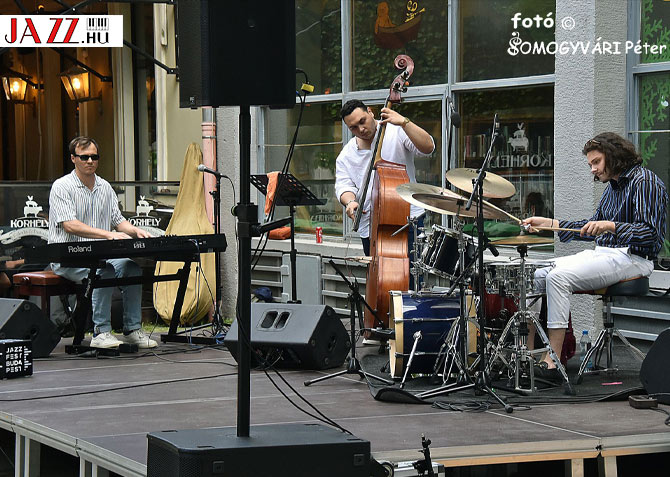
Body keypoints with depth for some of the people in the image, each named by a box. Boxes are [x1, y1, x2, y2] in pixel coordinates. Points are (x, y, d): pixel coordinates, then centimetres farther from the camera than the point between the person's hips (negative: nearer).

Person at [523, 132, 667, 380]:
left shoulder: (644, 181, -11)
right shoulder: (613, 186, 18)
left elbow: (650, 233, -21)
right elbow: (592, 227, 26)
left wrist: (611, 226, -33)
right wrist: (549, 223, 18)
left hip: (631, 258, -10)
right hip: (602, 253, 10)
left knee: (559, 276, -27)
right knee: (537, 276, 0)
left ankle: (552, 362, -30)